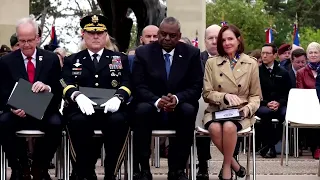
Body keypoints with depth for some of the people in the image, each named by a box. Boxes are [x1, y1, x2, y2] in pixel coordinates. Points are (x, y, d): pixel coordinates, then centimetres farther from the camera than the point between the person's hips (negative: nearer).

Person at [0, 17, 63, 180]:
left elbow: (59, 91, 0)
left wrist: (48, 88, -25)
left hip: (44, 112, 0)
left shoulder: (51, 59, 4)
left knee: (56, 123, -33)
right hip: (17, 112, 0)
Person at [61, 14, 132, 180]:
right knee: (78, 121, -35)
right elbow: (66, 85, 2)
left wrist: (118, 98, -19)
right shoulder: (71, 61, 19)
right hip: (82, 110, 0)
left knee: (119, 121, -35)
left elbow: (126, 84, 5)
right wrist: (78, 97, -22)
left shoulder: (120, 59, 19)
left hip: (110, 110, 0)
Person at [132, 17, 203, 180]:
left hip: (179, 111, 1)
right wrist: (157, 101, -26)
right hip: (152, 109, 0)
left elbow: (196, 87, -3)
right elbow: (139, 86, -7)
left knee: (189, 110, -33)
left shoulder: (191, 53, 2)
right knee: (142, 109, -34)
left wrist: (177, 98, -24)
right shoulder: (143, 53, 0)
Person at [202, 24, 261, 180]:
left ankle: (226, 166, -14)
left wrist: (249, 108, -12)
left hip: (240, 112, -1)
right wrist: (225, 96, -16)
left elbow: (256, 95, 10)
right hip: (216, 111, 1)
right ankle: (233, 163, -12)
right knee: (215, 128, -35)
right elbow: (207, 94, 3)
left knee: (229, 126, -36)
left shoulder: (251, 63, 6)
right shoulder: (211, 63, 7)